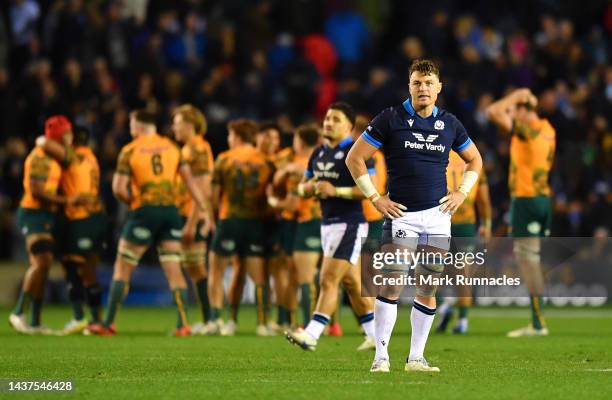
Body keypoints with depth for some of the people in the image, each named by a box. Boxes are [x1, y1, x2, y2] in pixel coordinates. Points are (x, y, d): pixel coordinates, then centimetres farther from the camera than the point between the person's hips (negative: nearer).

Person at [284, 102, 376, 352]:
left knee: (328, 280, -13)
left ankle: (311, 335, -17)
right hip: (328, 223, 9)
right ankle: (374, 335, 23)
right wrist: (309, 187, -4)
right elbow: (303, 188, 19)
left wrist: (336, 191, -22)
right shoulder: (318, 154, 14)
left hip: (349, 225, -9)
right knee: (351, 283, 13)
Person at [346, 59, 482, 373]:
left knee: (427, 290, 4)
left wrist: (462, 192, 10)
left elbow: (474, 159, 24)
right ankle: (381, 356, -8)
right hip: (401, 215, -4)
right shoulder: (390, 119, -3)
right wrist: (375, 197, -5)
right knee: (391, 285, -13)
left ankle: (416, 358, 10)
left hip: (437, 216, 4)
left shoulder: (449, 124, 8)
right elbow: (354, 158, -1)